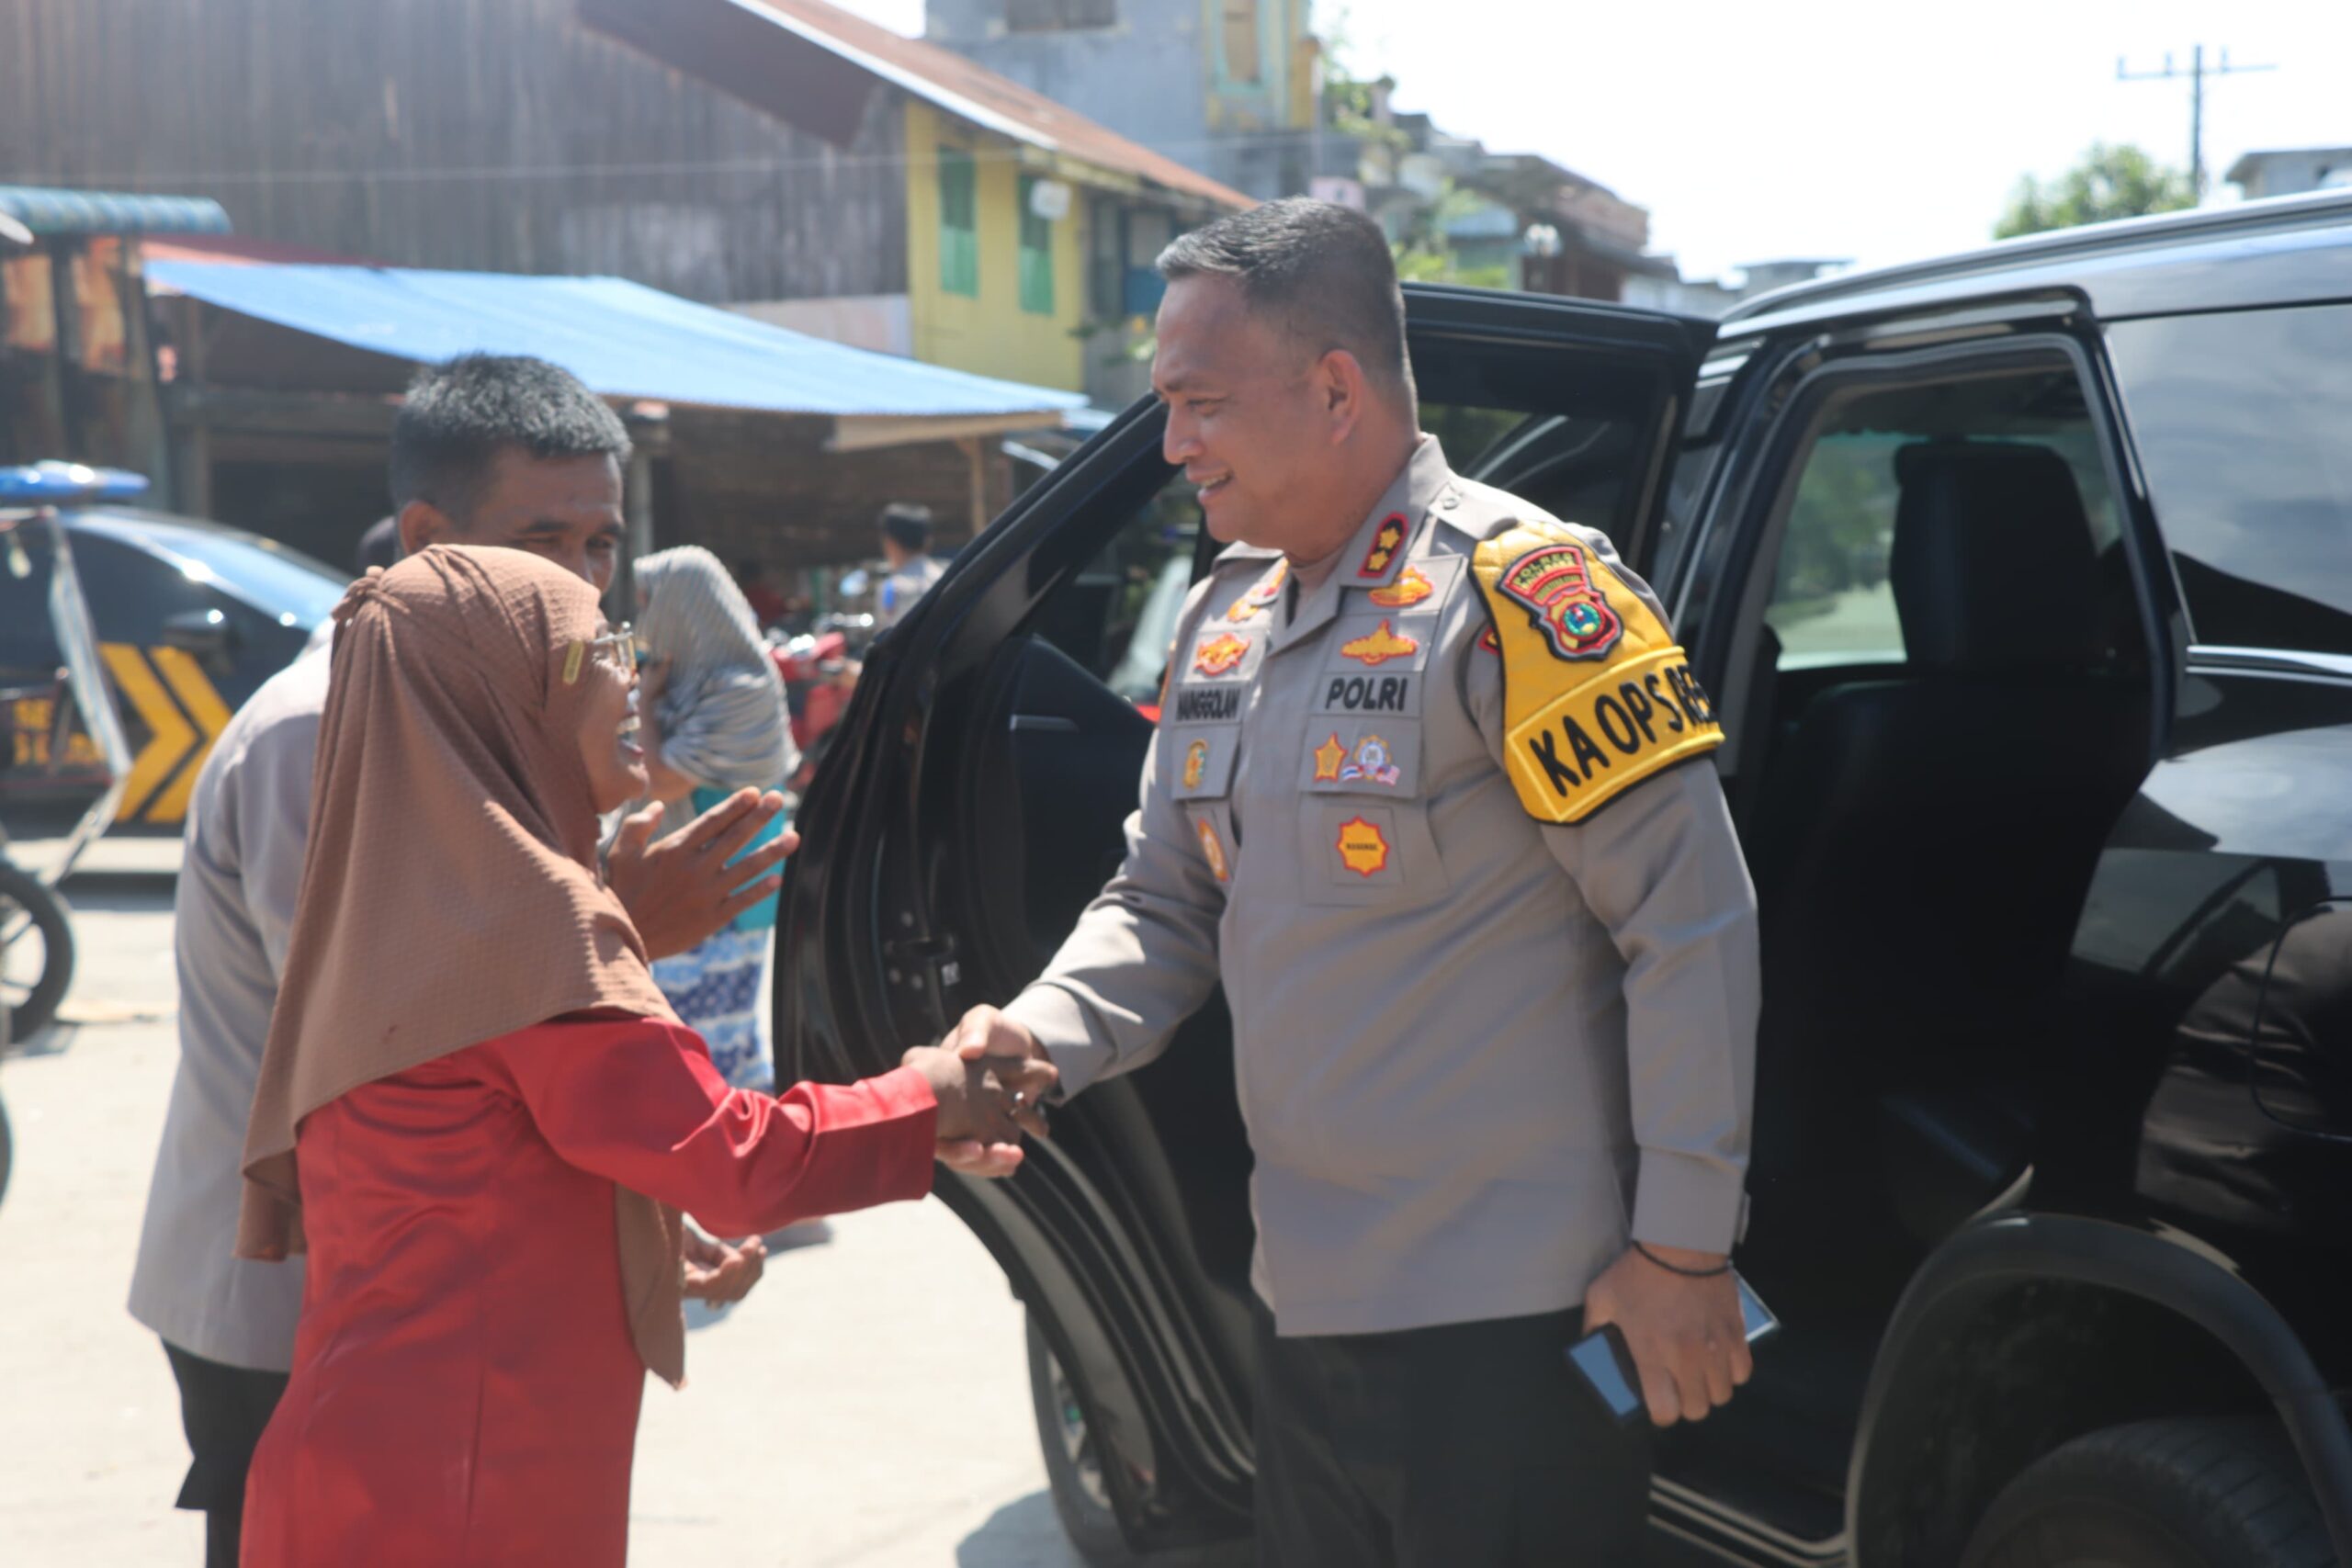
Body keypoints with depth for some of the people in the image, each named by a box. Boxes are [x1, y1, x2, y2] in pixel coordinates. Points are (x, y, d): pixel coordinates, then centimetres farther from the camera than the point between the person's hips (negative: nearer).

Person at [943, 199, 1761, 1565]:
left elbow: (1693, 926, -16)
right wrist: (1047, 1033, -4)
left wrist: (1683, 1248, -15)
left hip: (1511, 1321, -8)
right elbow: (1163, 906, 17)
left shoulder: (1514, 594, -14)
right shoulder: (1228, 618, 11)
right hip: (1309, 1305, 8)